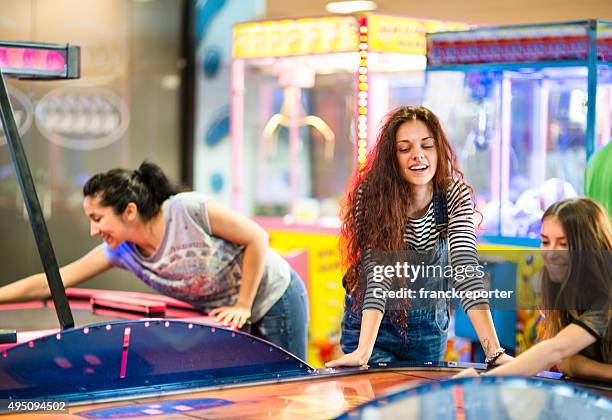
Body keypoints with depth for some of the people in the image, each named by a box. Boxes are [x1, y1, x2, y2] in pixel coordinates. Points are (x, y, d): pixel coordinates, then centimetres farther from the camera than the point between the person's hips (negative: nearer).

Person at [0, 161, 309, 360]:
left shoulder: (189, 209, -28)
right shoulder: (120, 251, -10)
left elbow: (257, 238, -20)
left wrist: (243, 306, -18)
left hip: (276, 299, -6)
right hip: (227, 315, 6)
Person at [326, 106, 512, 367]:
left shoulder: (456, 196, -17)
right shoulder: (371, 195, -22)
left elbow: (466, 270, -26)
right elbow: (377, 273, -29)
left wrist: (494, 351, -37)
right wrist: (363, 351, -40)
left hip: (429, 326, 2)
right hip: (371, 324, -2)